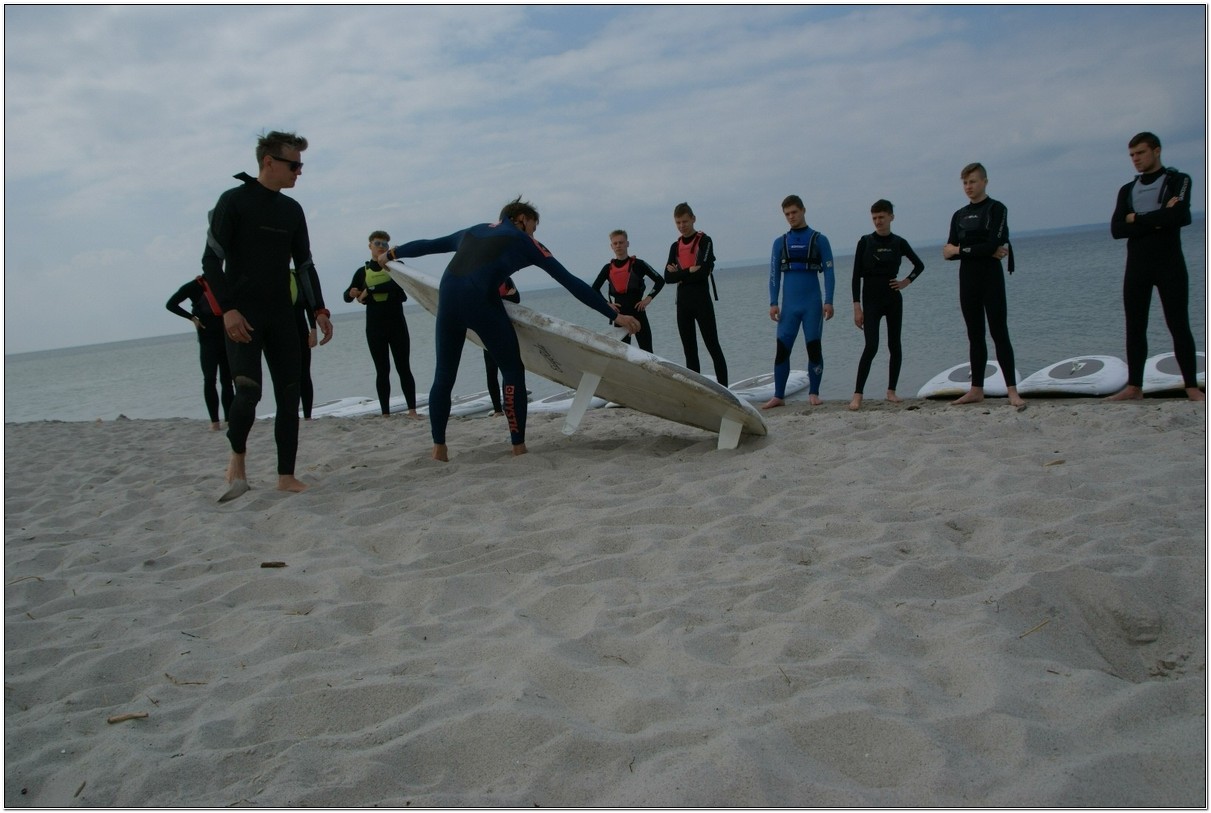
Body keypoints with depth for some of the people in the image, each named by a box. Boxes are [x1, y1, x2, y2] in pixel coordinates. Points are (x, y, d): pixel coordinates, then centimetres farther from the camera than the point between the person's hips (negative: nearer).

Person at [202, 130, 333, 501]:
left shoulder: (292, 210, 12)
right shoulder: (233, 201, -4)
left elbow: (304, 264, 16)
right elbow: (211, 261, -8)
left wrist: (319, 310, 7)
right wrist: (228, 309, -18)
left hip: (282, 315, 6)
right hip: (242, 316, -5)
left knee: (289, 394, 1)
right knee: (248, 389, -18)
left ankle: (286, 475, 6)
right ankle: (238, 456, 8)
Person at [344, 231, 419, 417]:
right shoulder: (363, 272, 10)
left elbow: (396, 285, -17)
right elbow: (346, 296, 7)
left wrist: (369, 291, -21)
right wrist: (352, 293, -16)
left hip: (397, 323, -1)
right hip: (375, 326, 1)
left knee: (403, 367, -3)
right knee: (382, 370, 2)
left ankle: (412, 410, -6)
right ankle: (385, 413, 1)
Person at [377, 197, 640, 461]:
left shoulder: (471, 232, 28)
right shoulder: (523, 241, 14)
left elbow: (427, 245, 39)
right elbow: (569, 281, 11)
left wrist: (391, 253, 58)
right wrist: (614, 315, 11)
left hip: (447, 298, 5)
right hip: (481, 301, -5)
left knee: (444, 375, 17)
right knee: (513, 372, 8)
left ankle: (439, 448, 18)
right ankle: (519, 448, 7)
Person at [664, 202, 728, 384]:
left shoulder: (704, 241, -3)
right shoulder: (675, 246, 13)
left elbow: (703, 271, -17)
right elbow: (668, 277, 2)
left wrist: (679, 273, -7)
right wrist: (689, 271, -11)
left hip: (701, 300, -6)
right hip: (682, 302, 6)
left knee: (713, 347, -6)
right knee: (689, 350, 8)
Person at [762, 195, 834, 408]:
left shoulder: (819, 240, 3)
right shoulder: (780, 242, 9)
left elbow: (829, 272, 0)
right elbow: (774, 274, 7)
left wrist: (828, 301, -9)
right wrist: (773, 303, -1)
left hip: (812, 304, -2)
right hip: (789, 304, 2)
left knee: (814, 347, 0)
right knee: (782, 349, -3)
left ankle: (813, 393, 10)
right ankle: (778, 396, 2)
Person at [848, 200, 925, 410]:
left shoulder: (899, 243, 4)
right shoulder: (865, 242, -2)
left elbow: (919, 265, 19)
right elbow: (856, 276, -3)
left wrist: (906, 281, 3)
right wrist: (857, 307, -9)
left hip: (893, 300, 3)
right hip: (871, 300, -3)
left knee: (894, 346, 5)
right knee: (871, 346, -14)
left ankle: (891, 391, 17)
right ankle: (857, 395, -14)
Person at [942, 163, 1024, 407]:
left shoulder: (996, 209, -2)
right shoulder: (959, 216, 14)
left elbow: (993, 244, -15)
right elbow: (948, 252, 5)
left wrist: (961, 250, -5)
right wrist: (984, 250, -9)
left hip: (991, 278, -6)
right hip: (967, 279, 6)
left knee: (999, 334, -8)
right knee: (975, 336, 8)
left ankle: (1012, 391, -7)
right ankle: (976, 390, 12)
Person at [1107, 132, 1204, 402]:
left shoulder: (1178, 180, 1)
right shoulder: (1127, 190, 12)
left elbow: (1177, 215, -18)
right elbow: (1116, 230, -2)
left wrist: (1136, 219, -8)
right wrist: (1157, 220, -12)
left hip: (1169, 265, -4)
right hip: (1137, 267, 4)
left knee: (1179, 326, -4)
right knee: (1135, 327, 3)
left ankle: (1192, 387, 0)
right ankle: (1134, 387, 7)